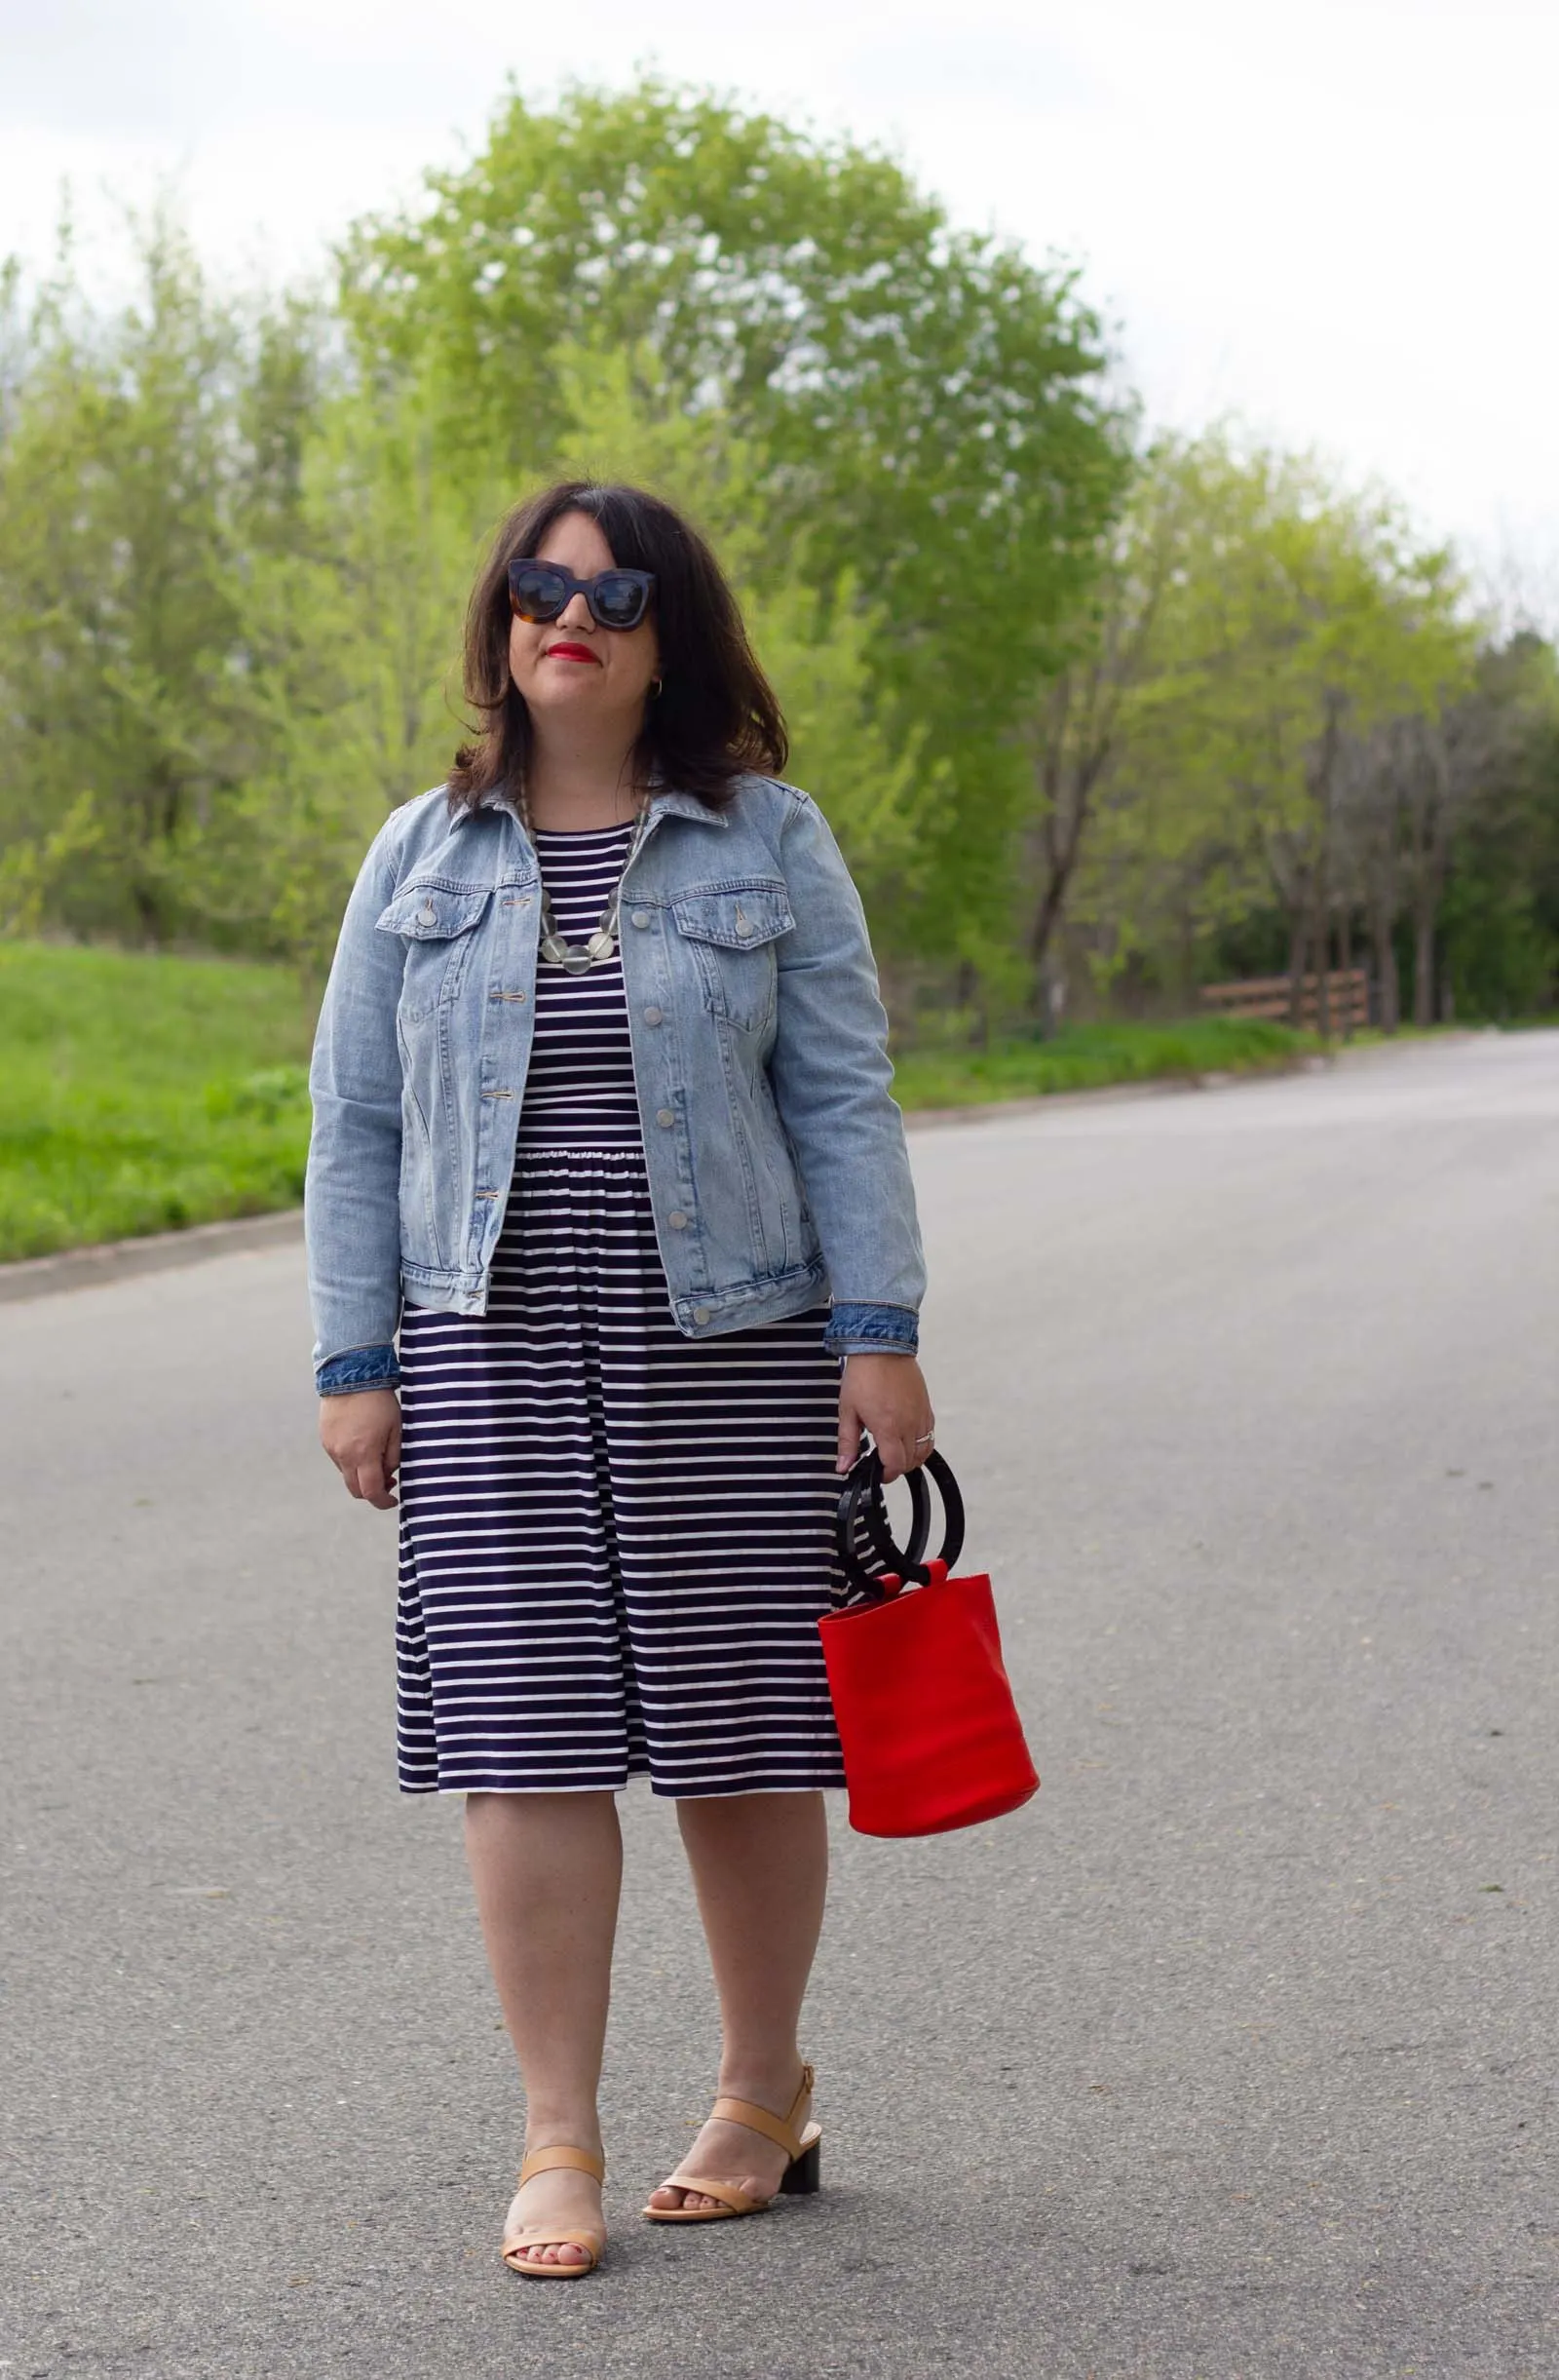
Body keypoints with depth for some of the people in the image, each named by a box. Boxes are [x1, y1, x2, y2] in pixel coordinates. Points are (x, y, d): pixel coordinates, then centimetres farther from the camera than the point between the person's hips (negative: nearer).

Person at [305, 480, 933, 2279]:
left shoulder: (766, 843, 3)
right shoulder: (423, 857, 8)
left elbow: (843, 1098, 1)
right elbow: (356, 1119, 9)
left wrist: (878, 1333, -6)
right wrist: (355, 1363, 3)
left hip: (729, 1340, -1)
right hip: (492, 1348, 1)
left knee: (741, 1728, 4)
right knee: (524, 1731, -4)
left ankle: (763, 2090, 24)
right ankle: (558, 2146, 5)